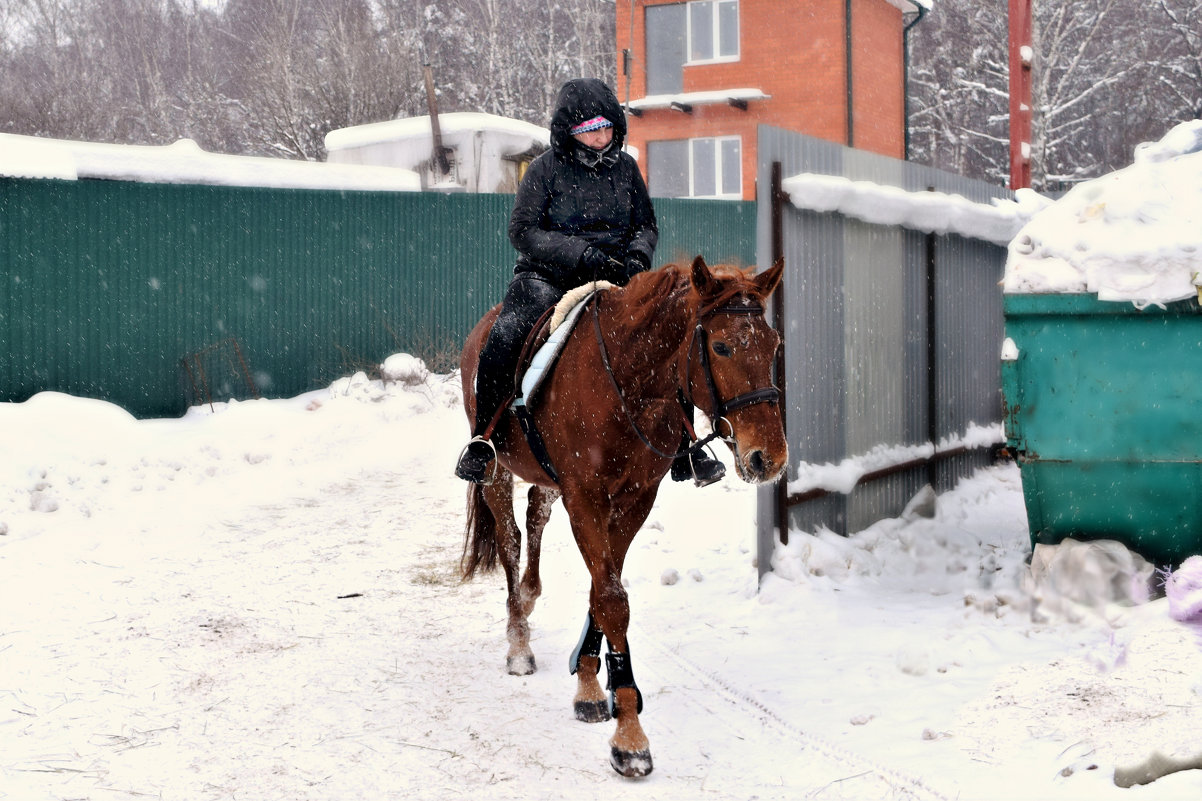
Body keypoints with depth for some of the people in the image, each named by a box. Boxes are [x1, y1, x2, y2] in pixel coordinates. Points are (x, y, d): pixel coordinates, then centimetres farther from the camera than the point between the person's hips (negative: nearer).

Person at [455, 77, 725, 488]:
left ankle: (683, 450, -2)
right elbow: (523, 230, -7)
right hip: (549, 275, -3)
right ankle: (482, 439, -13)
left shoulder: (625, 166, 8)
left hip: (614, 274, 3)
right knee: (504, 338, -30)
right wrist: (583, 254, -19)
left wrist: (638, 255, -8)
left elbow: (646, 224, 16)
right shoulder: (546, 169, -3)